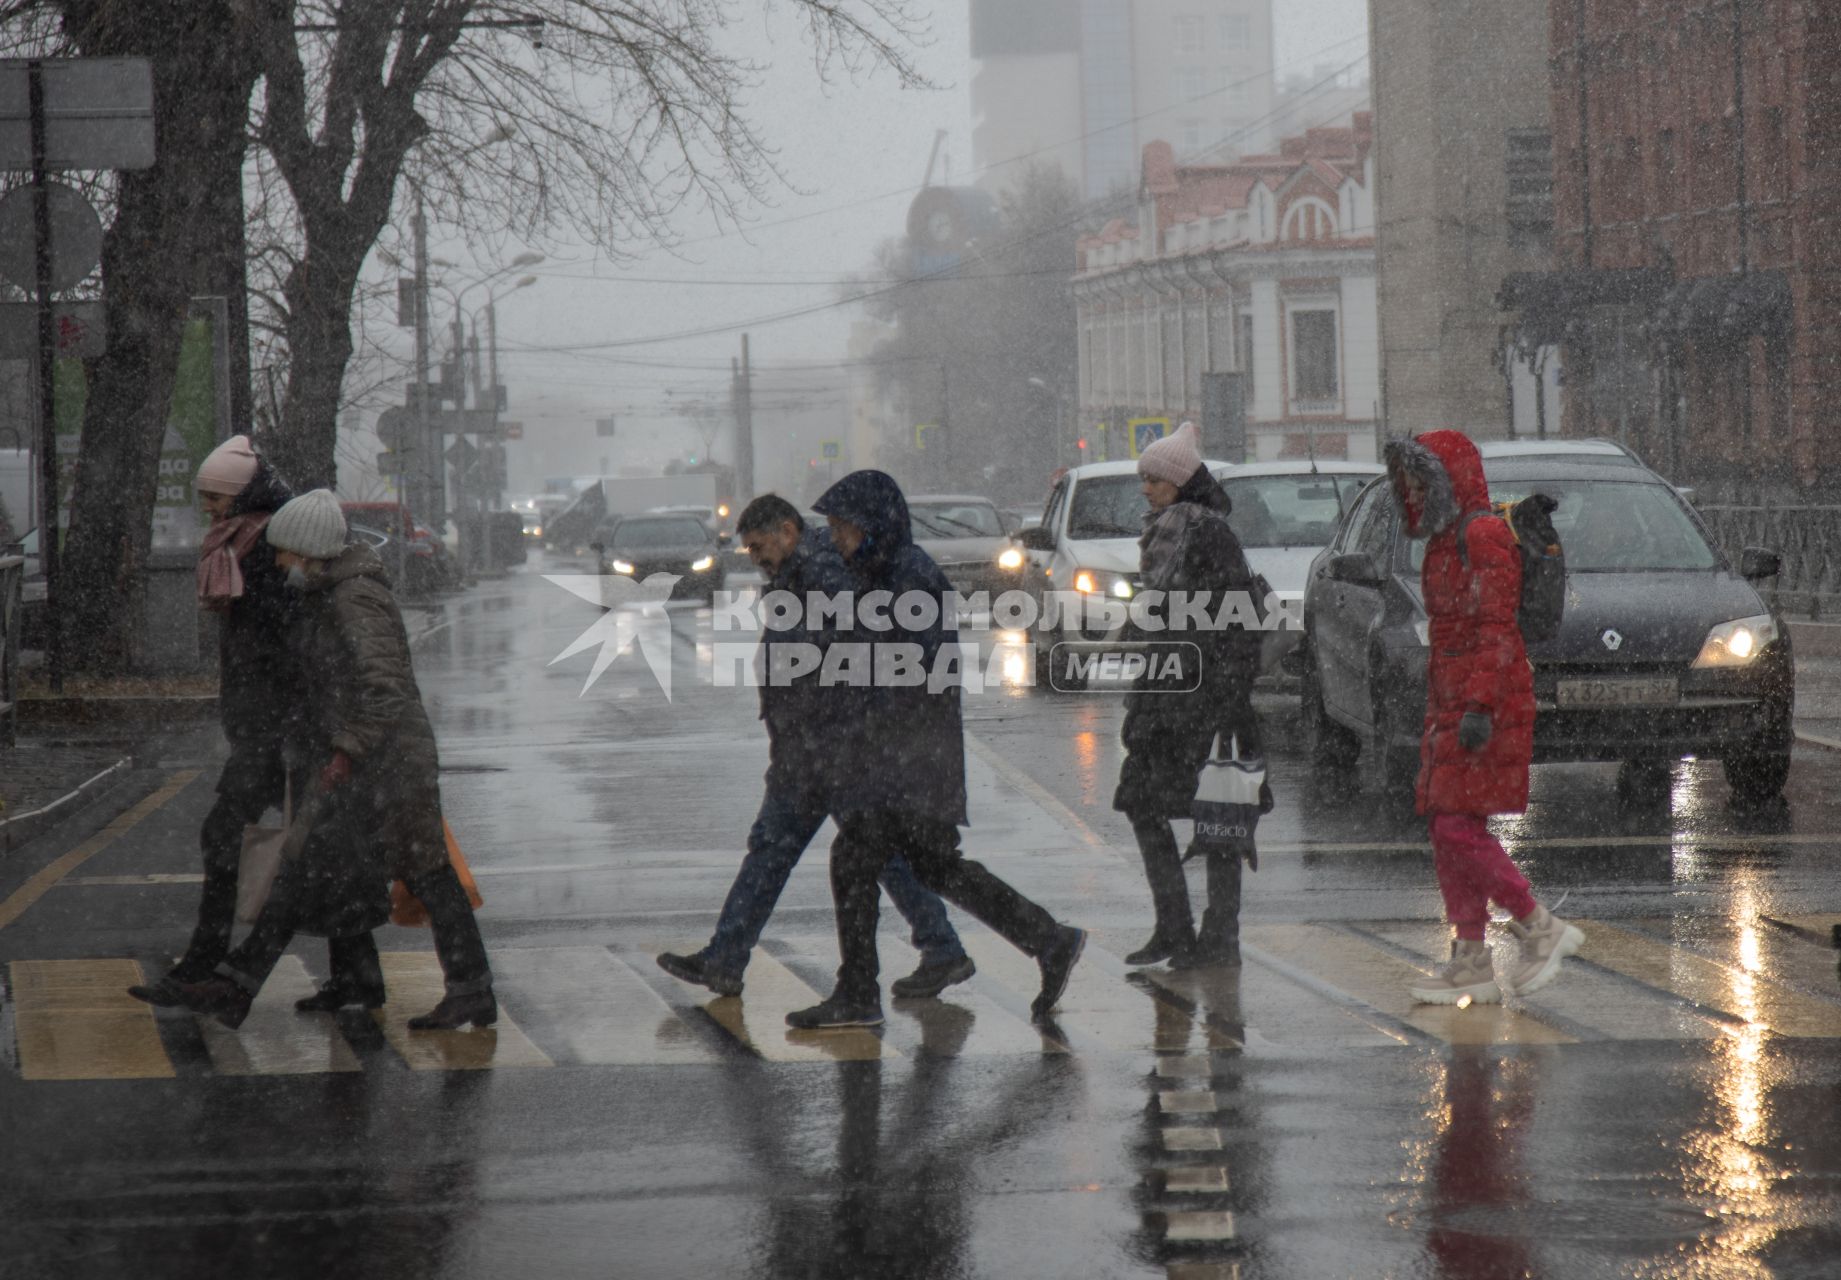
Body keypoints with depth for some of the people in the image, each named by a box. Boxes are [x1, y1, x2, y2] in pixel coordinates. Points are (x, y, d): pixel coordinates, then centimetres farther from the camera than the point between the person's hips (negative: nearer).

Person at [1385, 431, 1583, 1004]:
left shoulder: (1485, 534, -11)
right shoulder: (1443, 541, 18)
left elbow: (1496, 627, -18)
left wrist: (1480, 708, -25)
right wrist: (1435, 714, 22)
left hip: (1488, 699, -10)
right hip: (1450, 701, 10)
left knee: (1458, 827, -14)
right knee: (1447, 831, 6)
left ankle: (1541, 928, -3)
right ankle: (1471, 966, 7)